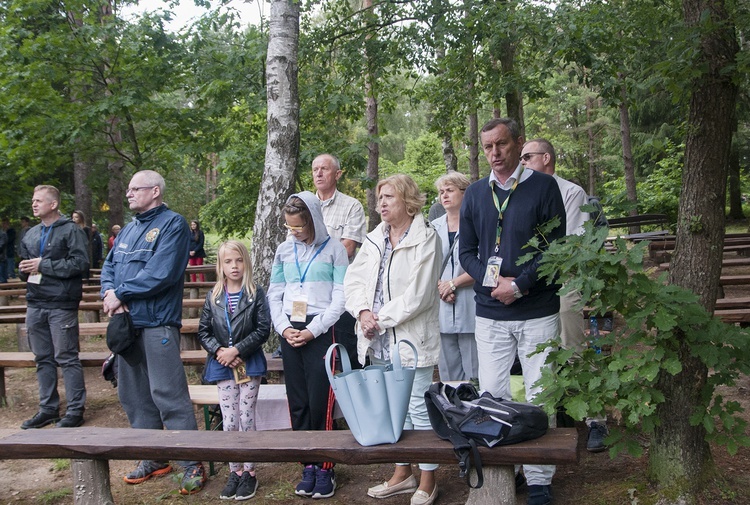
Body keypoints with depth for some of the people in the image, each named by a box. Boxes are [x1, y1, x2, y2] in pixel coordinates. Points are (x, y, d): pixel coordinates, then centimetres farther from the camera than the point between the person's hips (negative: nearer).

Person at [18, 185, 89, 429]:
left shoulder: (70, 230, -5)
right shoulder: (30, 235, 17)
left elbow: (80, 263, -17)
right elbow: (24, 267, 26)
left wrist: (43, 265, -15)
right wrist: (24, 269, 1)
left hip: (61, 305, -7)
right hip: (35, 304, 7)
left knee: (67, 358, -4)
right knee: (43, 358, 12)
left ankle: (75, 410, 3)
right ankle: (48, 409, 21)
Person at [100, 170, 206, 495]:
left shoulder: (172, 224, -8)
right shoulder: (129, 229, 19)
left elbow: (161, 273, -19)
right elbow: (109, 266, 15)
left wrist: (120, 293, -13)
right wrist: (109, 292, -7)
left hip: (157, 322, -9)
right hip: (126, 322, 9)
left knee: (169, 396, -9)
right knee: (133, 395, 14)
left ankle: (193, 465, 0)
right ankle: (153, 461, 26)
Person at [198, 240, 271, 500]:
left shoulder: (256, 294, -4)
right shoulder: (213, 296, 6)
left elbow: (263, 329, -10)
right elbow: (203, 331, 6)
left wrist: (236, 350, -16)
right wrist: (219, 351, -11)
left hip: (249, 365, -3)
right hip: (223, 367, 3)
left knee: (246, 418, 2)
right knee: (229, 421, 6)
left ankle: (249, 472, 13)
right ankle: (235, 472, 17)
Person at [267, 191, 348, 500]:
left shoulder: (333, 249, -2)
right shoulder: (284, 250, 11)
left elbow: (340, 297, -5)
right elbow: (274, 294, 13)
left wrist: (312, 331, -11)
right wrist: (284, 327, -3)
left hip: (321, 332, -4)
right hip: (290, 333, 5)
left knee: (320, 402, -5)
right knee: (297, 402, 7)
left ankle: (325, 467, 7)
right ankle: (308, 466, 17)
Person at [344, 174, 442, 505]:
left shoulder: (425, 239, -11)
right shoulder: (375, 239, 11)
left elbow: (417, 295, -17)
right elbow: (354, 279, 9)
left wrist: (381, 319, -13)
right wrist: (363, 312, -8)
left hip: (411, 338, -7)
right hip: (379, 341, 7)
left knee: (418, 410, 0)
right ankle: (403, 474, 32)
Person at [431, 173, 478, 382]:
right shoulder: (434, 227, 13)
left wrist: (453, 283, -10)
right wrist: (438, 287, -6)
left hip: (470, 308, -4)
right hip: (442, 308, 5)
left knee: (474, 370, -1)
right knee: (448, 371, 9)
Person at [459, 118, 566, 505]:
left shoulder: (543, 187, -1)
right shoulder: (475, 194, 9)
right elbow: (466, 252, 9)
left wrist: (519, 285, -14)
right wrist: (493, 282, -8)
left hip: (537, 312, -3)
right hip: (490, 313, 3)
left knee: (539, 396, 3)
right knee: (491, 394, 5)